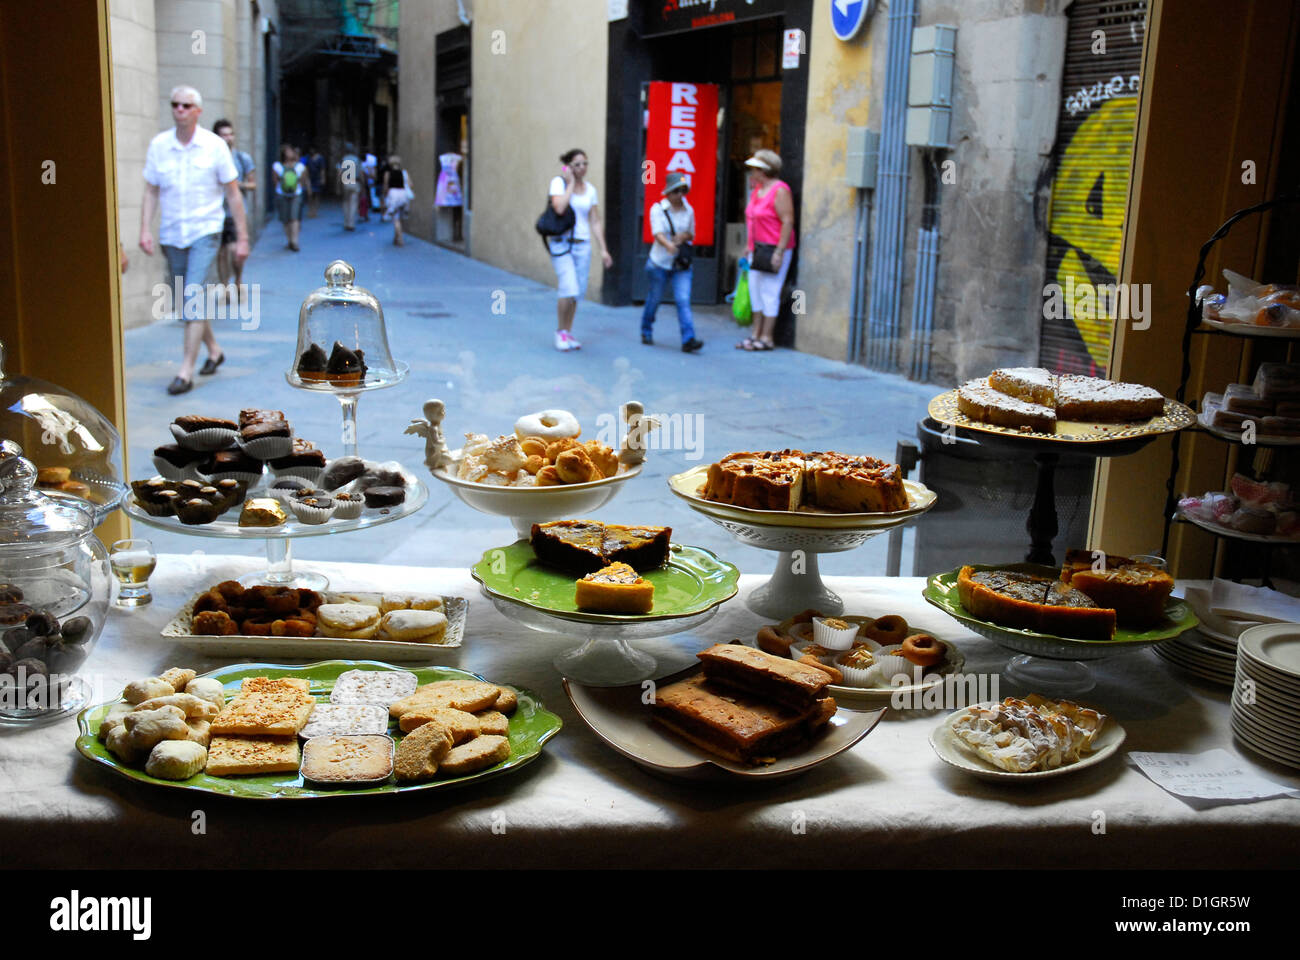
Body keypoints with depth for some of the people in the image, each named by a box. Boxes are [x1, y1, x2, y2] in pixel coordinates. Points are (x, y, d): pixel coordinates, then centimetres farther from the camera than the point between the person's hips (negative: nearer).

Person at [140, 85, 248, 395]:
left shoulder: (215, 145, -3)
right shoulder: (158, 145, 3)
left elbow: (233, 193, 1)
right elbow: (151, 192, 7)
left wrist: (242, 238, -1)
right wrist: (146, 229, -6)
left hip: (205, 232, -4)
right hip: (172, 235, 4)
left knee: (194, 299, -15)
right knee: (185, 303, 13)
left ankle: (186, 370, -13)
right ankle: (213, 350, 35)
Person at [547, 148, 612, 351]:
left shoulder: (590, 189, 10)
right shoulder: (558, 182, -3)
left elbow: (595, 222, 12)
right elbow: (559, 208, -22)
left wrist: (603, 249, 6)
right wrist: (571, 183, -12)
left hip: (583, 245, 5)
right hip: (562, 243, -5)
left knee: (577, 292, 5)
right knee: (569, 290, -16)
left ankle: (568, 333, 17)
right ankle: (560, 331, 1)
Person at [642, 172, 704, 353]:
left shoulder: (688, 210, 6)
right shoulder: (658, 209, -7)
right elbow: (658, 234, -21)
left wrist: (685, 236, -7)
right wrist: (668, 245, -42)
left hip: (681, 264, 2)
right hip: (660, 262, -2)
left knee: (683, 300, -11)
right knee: (654, 298, 10)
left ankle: (688, 339, -18)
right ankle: (646, 331, 34)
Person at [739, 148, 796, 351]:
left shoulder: (780, 190, -14)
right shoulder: (757, 189, 13)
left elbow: (788, 222, -18)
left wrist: (779, 252, -22)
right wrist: (749, 245, 19)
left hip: (774, 249, -9)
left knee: (770, 292, -6)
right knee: (755, 290, 11)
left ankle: (767, 338, -2)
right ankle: (756, 334, 18)